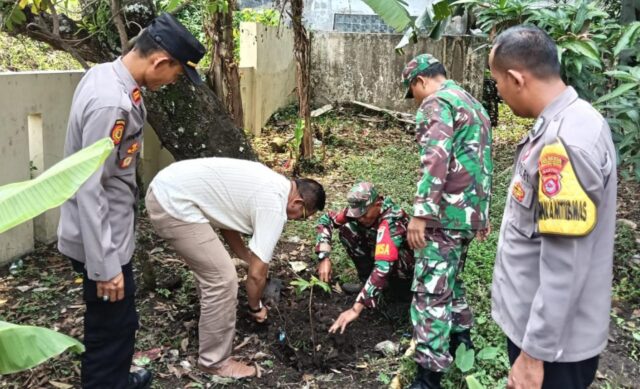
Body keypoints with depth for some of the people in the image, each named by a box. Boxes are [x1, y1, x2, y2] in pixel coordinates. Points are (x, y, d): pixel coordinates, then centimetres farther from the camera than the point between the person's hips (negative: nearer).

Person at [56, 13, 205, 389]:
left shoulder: (104, 74, 2)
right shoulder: (111, 104, -29)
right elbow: (89, 190, -28)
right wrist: (104, 265, -24)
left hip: (108, 231, 10)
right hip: (101, 239, -10)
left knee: (114, 322, 26)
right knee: (112, 327, 7)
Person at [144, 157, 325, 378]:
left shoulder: (271, 184, 16)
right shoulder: (274, 207, -12)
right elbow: (257, 274, -7)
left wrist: (247, 257, 22)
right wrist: (255, 307, 11)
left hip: (166, 187, 11)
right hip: (174, 204, -11)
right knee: (222, 280, -5)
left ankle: (213, 325, 42)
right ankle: (215, 361, 9)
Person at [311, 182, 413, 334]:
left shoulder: (391, 221, -39)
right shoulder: (360, 209, -18)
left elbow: (383, 267, -49)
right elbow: (326, 220, -7)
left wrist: (356, 309, -53)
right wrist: (324, 257, -23)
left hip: (408, 262, -6)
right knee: (347, 229, -17)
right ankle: (368, 282, -5)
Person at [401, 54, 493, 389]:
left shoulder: (437, 103, -9)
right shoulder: (474, 105, 22)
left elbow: (435, 160, -22)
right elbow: (485, 162, 26)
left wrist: (421, 212, -25)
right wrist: (482, 210, 31)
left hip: (447, 213, -10)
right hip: (470, 211, 10)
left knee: (430, 291, -8)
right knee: (449, 279, 24)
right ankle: (461, 339, 37)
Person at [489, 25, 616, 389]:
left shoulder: (562, 144, -29)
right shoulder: (576, 119, 3)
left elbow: (565, 267, -28)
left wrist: (535, 352, -21)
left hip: (555, 338, -9)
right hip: (547, 321, 9)